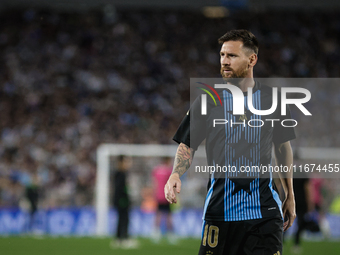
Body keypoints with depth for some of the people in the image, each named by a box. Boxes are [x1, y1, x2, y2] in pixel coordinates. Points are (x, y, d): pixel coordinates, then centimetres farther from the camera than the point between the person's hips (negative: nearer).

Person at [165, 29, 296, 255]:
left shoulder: (272, 99, 5)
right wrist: (176, 175, -17)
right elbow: (187, 145, 4)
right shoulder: (208, 100, 2)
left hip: (264, 209, 1)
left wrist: (290, 196, 16)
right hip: (220, 209, -1)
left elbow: (283, 146, 15)